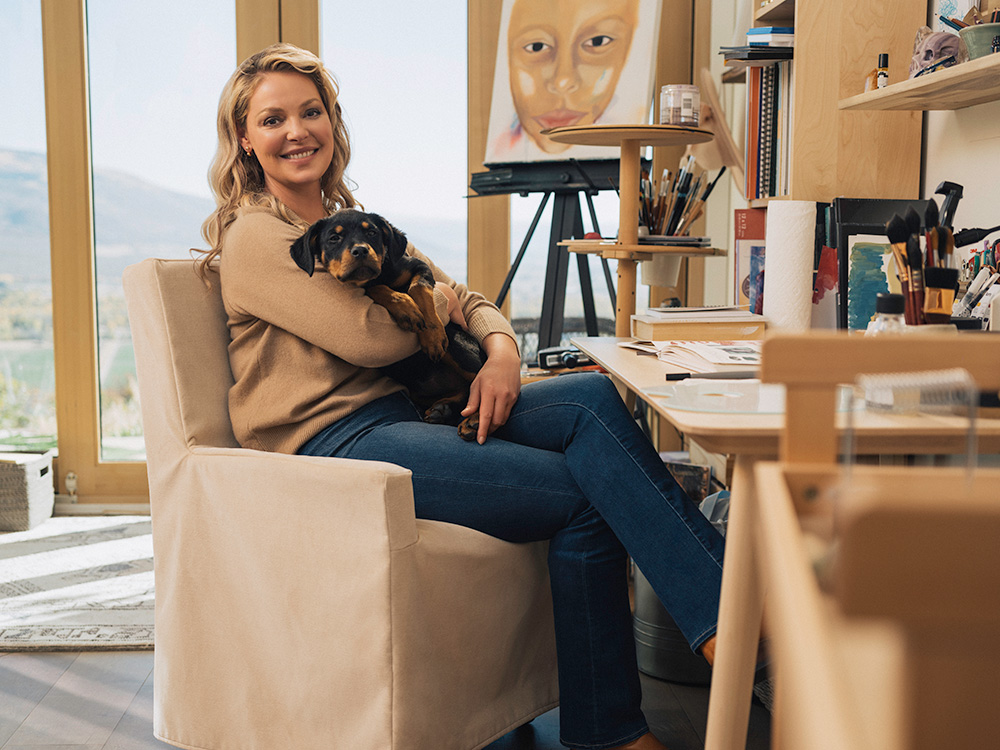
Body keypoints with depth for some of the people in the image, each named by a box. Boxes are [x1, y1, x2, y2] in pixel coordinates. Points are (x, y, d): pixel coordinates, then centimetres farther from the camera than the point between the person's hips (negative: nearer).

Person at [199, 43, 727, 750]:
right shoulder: (253, 239, -2)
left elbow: (466, 299, 18)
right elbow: (367, 336, -15)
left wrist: (500, 347, -5)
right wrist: (435, 301, 5)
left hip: (407, 413, 7)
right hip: (335, 443, -7)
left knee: (594, 398, -18)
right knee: (585, 493, -22)